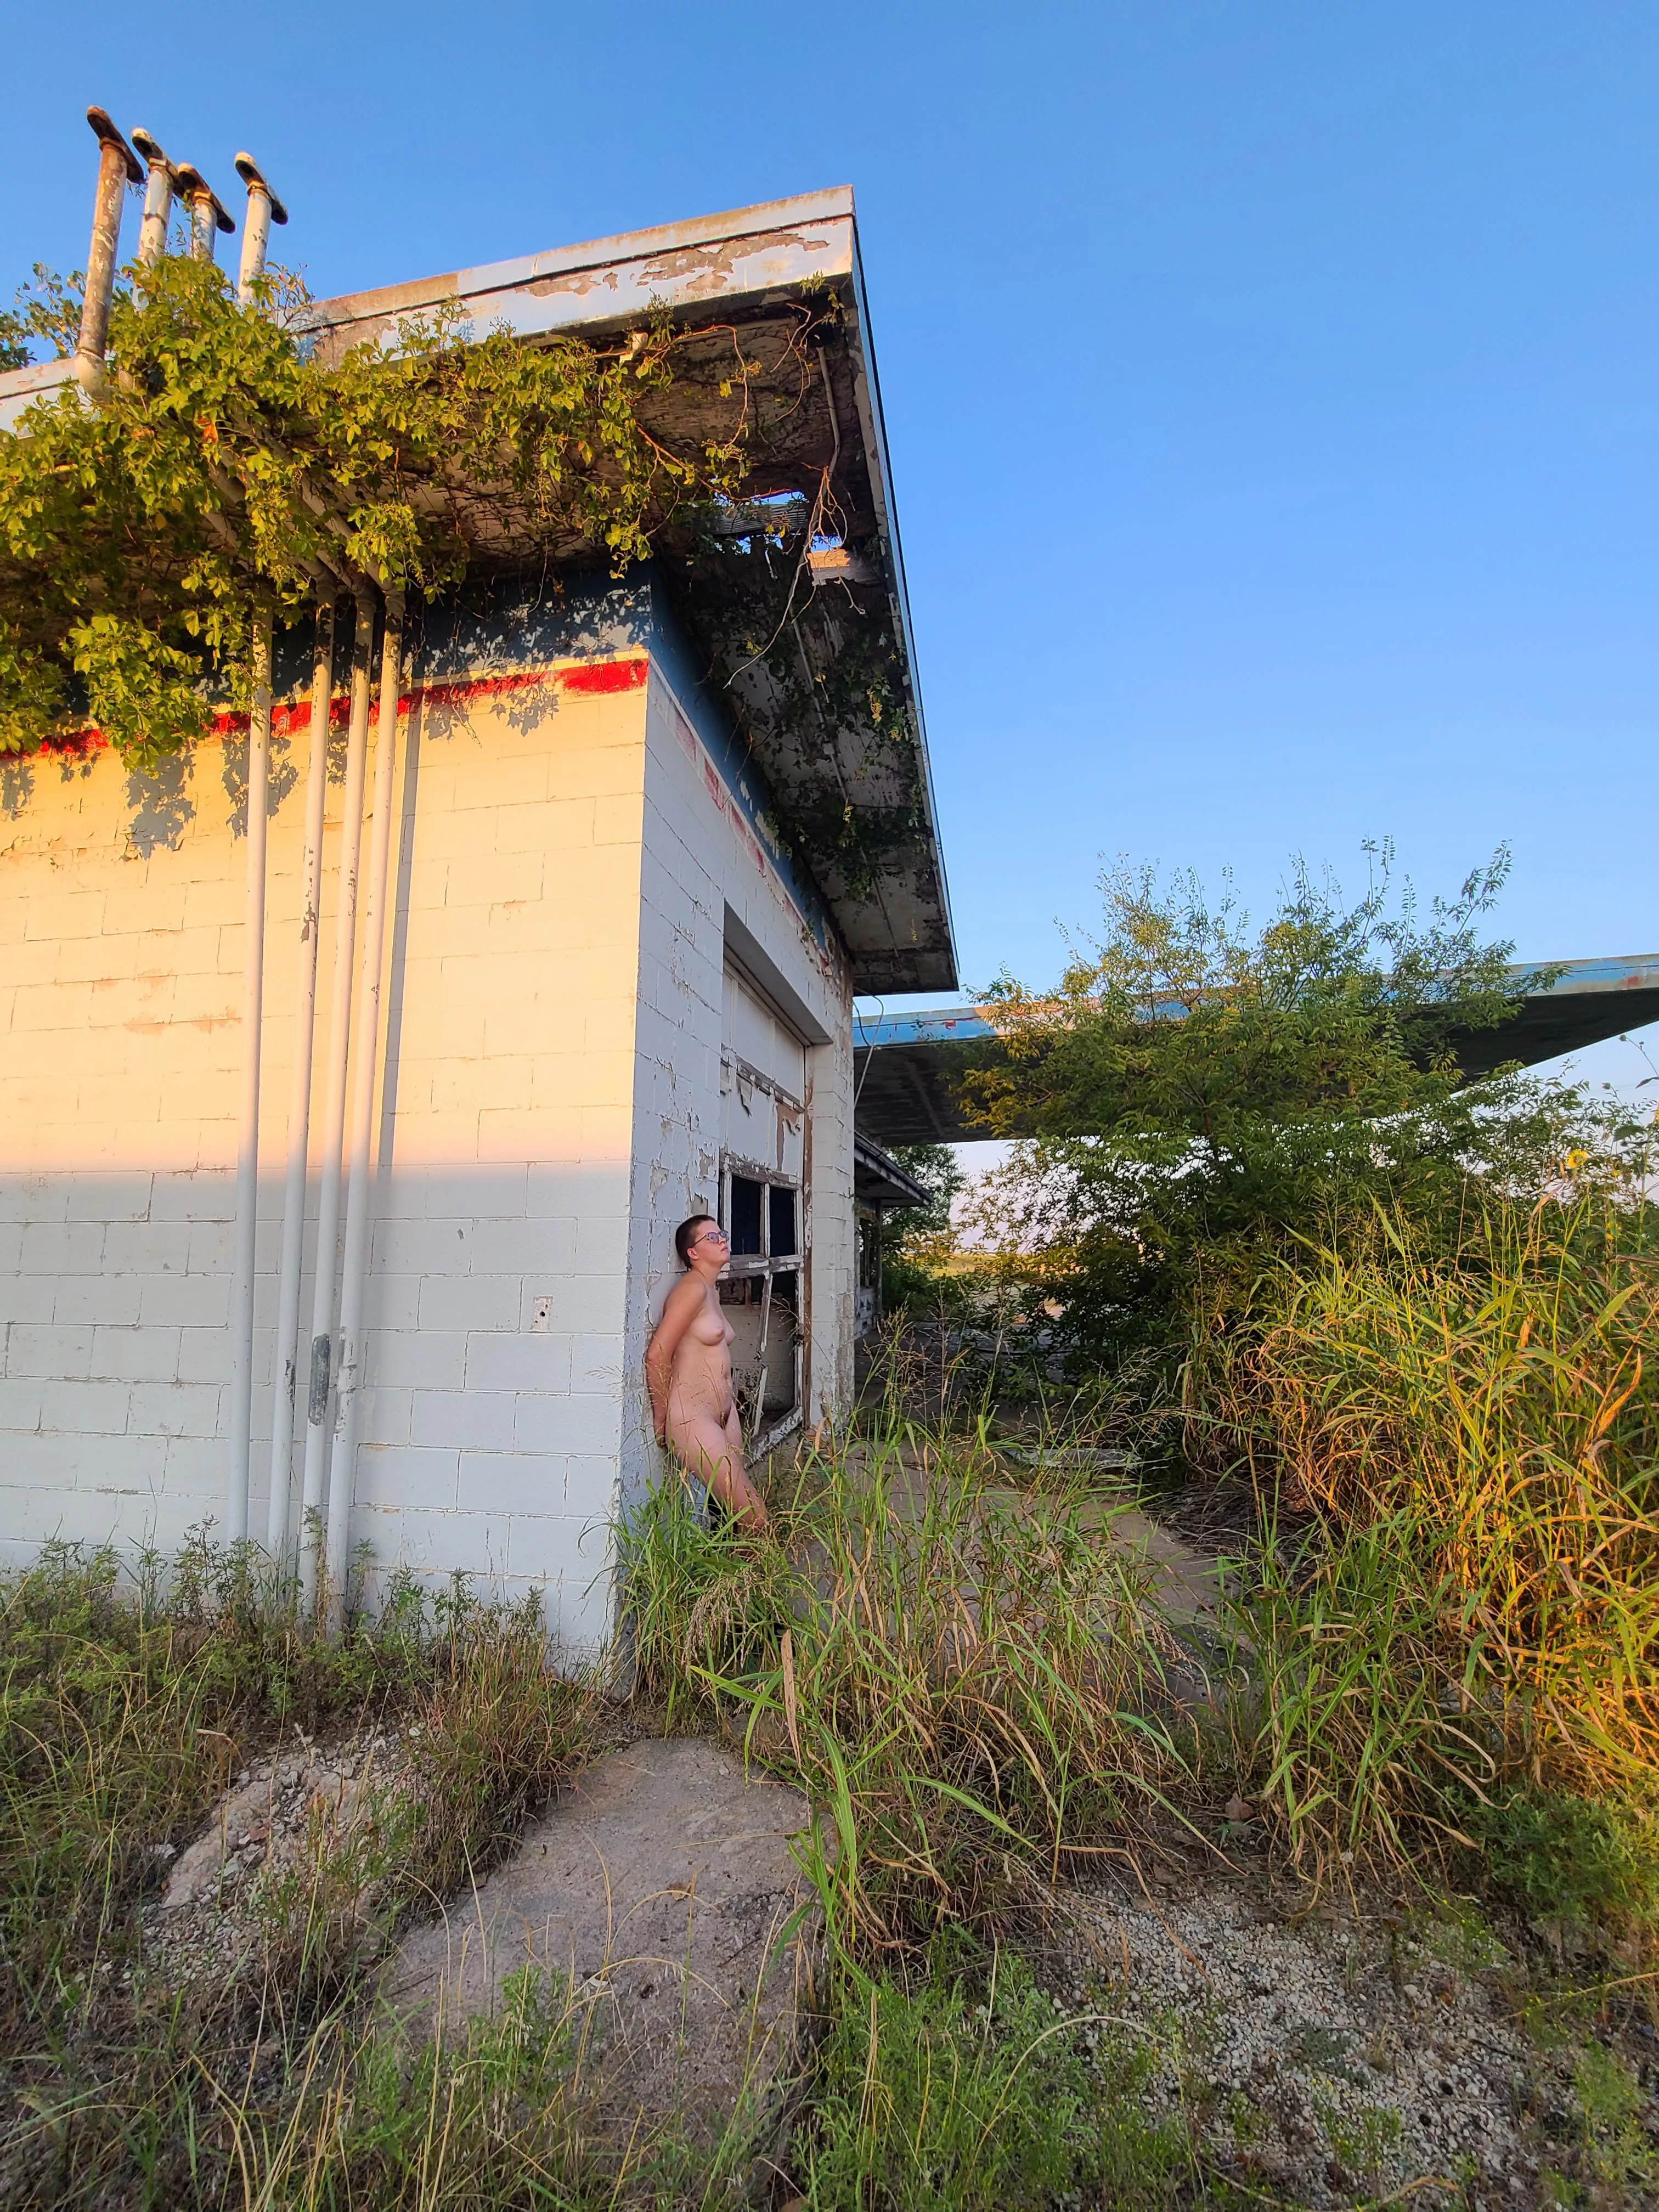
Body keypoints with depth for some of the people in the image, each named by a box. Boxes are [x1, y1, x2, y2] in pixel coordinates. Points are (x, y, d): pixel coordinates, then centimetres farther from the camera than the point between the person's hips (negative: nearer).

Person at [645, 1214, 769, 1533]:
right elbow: (657, 1356, -19)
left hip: (725, 1412, 9)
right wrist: (662, 1420, -9)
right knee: (755, 1520, -10)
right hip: (693, 1418, -9)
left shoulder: (712, 1291, 15)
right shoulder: (693, 1288, -15)